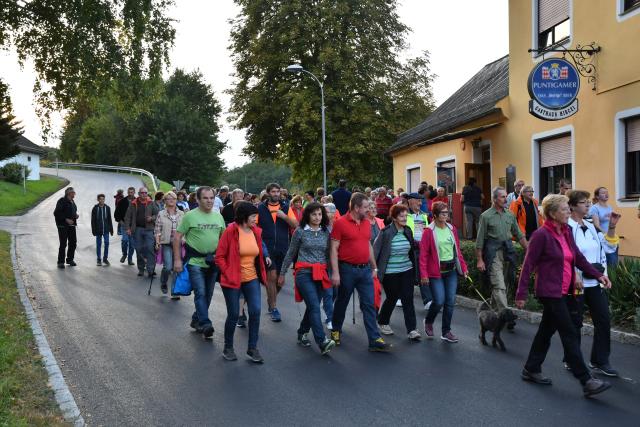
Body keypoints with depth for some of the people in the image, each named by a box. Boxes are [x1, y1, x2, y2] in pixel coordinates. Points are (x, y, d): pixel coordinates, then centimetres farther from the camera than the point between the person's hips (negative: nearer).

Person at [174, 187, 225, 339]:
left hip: (213, 262, 5)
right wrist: (177, 260, -10)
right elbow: (177, 237, -5)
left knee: (208, 295, 12)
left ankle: (196, 320, 28)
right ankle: (205, 324, -14)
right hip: (195, 261, -5)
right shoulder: (190, 216, -6)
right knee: (200, 293, -13)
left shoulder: (218, 216, 9)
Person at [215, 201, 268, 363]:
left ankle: (252, 348, 10)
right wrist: (228, 274, -12)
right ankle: (228, 348, 25)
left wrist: (262, 274, 8)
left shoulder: (256, 232, 2)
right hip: (232, 281, -4)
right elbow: (219, 257, -9)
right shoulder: (230, 231, -13)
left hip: (252, 279, 4)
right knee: (233, 315, 4)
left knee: (255, 311, -4)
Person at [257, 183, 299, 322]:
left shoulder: (286, 207, 6)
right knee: (272, 277, -8)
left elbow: (296, 225, -1)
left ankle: (271, 299, 35)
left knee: (280, 279, 9)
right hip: (267, 249, -3)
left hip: (283, 249, 3)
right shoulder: (260, 208, 1)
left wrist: (284, 217, -15)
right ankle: (273, 308, 4)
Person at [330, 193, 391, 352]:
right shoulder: (341, 223, -11)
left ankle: (375, 340, 5)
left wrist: (374, 267, 16)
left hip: (365, 269, 5)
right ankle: (336, 330, 34)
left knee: (369, 305, 2)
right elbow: (334, 249, -11)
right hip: (347, 269, -5)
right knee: (342, 302, 12)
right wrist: (335, 272, -16)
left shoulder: (366, 223, 7)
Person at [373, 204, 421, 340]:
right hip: (390, 272, -4)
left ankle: (411, 329, 1)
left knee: (408, 300, -1)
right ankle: (382, 322, 32)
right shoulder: (386, 232, -12)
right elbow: (375, 251, -10)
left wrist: (415, 268, 16)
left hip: (407, 270, 4)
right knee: (392, 299, 8)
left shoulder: (408, 231, 5)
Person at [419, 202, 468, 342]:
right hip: (436, 271, -5)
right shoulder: (429, 231, -9)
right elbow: (423, 254, -10)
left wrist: (464, 267, 8)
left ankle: (446, 332, 18)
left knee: (450, 302, 5)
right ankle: (428, 321, 22)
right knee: (439, 301, -8)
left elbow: (457, 250, 14)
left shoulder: (452, 229, 7)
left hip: (452, 270, 5)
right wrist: (423, 274, -16)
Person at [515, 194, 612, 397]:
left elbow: (578, 257, 17)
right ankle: (586, 381, -1)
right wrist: (521, 293, -14)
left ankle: (531, 370, 28)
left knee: (547, 330, 15)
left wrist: (598, 275, 6)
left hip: (563, 292, 8)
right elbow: (528, 265, -14)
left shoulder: (566, 232, 9)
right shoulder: (542, 235, -15)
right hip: (549, 292, -8)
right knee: (570, 335, -6)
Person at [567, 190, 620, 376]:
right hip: (576, 283, -7)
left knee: (603, 320, 7)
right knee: (574, 323, 6)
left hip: (596, 282, 7)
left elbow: (609, 248, 12)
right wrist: (575, 275, -26)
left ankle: (600, 362, 20)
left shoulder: (591, 226, 12)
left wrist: (611, 228, 1)